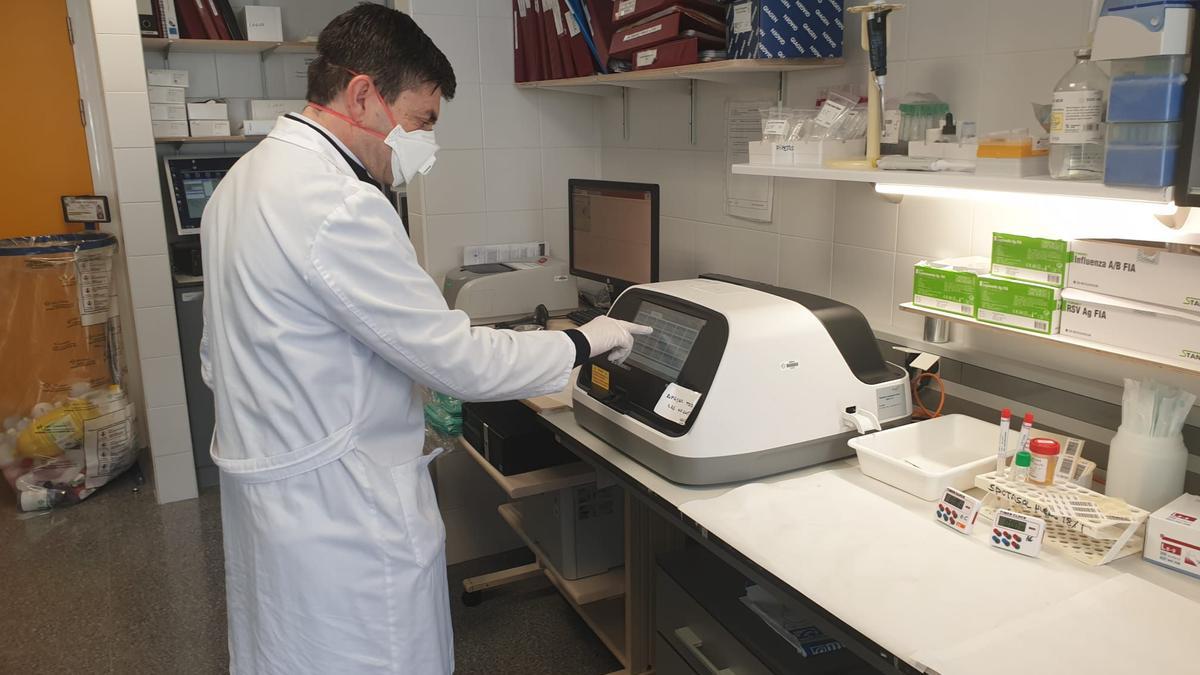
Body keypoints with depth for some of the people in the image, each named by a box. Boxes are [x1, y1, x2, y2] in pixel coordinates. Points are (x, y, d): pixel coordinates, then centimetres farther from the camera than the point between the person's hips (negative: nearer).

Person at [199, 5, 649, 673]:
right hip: (342, 510, -10)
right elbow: (459, 361, -23)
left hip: (264, 486, 10)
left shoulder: (244, 180, 7)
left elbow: (218, 355, 15)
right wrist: (584, 342, -11)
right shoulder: (341, 206, -26)